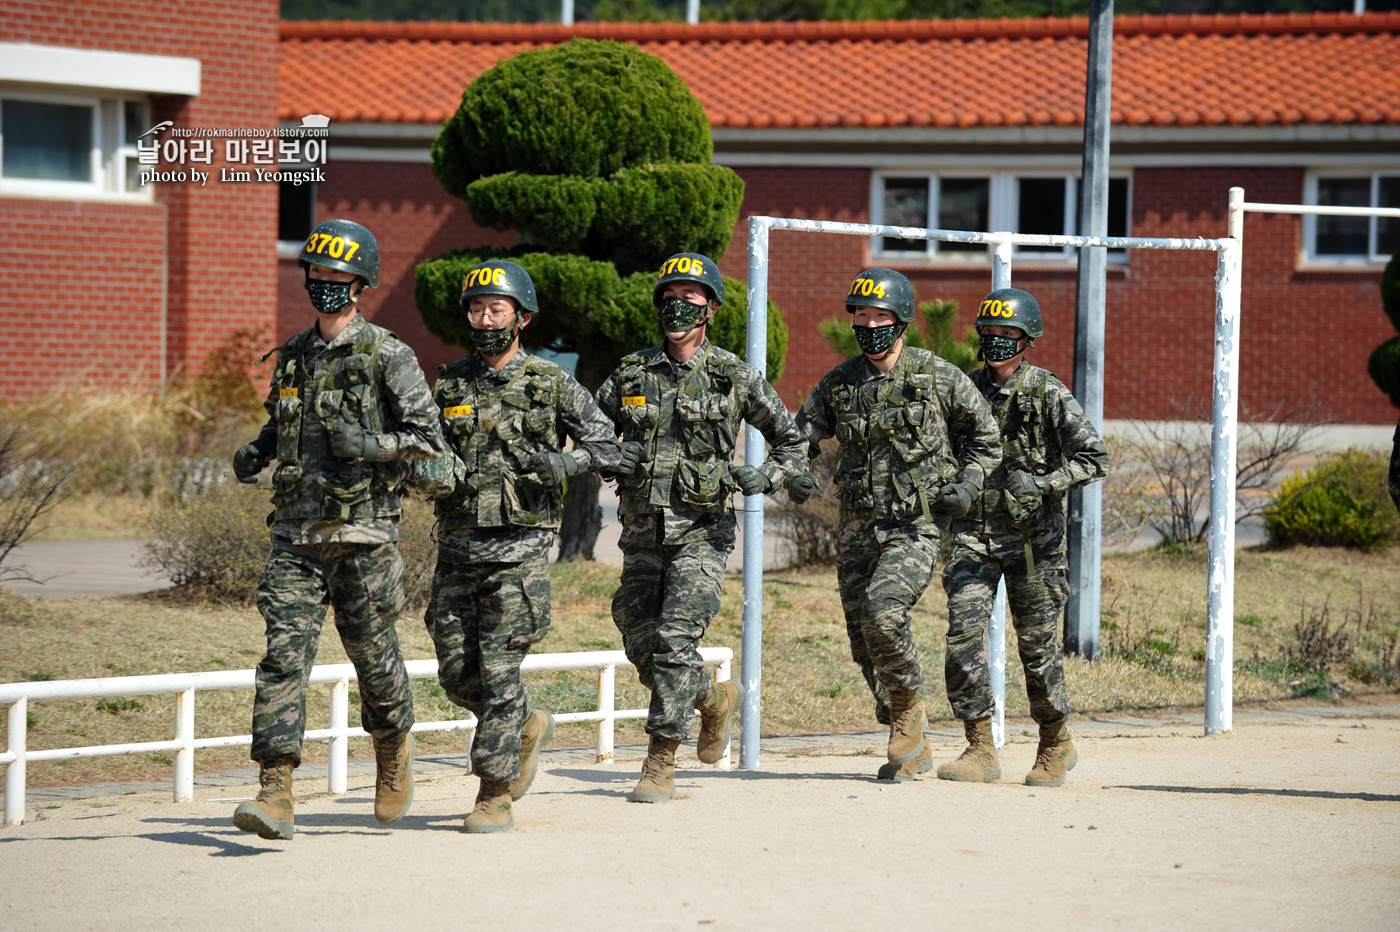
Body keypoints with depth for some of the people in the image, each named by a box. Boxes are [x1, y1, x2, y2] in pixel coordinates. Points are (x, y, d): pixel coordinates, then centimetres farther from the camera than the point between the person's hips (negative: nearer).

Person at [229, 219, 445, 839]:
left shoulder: (388, 357, -5)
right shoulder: (293, 356, 12)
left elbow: (428, 441, -6)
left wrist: (366, 445, -20)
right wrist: (256, 452, 8)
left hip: (363, 534, -4)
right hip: (297, 533, 4)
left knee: (373, 655, 9)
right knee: (284, 653, -9)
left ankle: (394, 749, 38)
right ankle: (275, 793, -16)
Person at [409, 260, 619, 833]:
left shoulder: (553, 385, 0)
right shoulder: (449, 386, 9)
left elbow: (608, 444, 4)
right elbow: (419, 454, 9)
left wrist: (564, 462, -15)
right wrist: (428, 472, -15)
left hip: (519, 548, -4)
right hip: (458, 547, 4)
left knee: (499, 668, -8)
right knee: (456, 672, 5)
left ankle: (496, 792, 1)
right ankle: (527, 728, 32)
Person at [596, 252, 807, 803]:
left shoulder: (735, 377, 0)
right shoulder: (631, 374, 6)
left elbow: (792, 441, 10)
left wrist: (765, 477, -10)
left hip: (701, 530, -4)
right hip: (642, 530, 4)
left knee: (677, 640, -15)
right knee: (641, 646, 8)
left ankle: (661, 764, -10)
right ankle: (714, 701, 35)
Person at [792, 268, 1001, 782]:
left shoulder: (938, 377, -2)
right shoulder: (840, 382, 6)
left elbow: (985, 437, 10)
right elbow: (800, 434, 18)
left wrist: (968, 485, -6)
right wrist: (795, 473, -4)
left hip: (916, 528, -5)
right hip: (857, 527, 5)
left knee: (881, 610, -26)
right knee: (864, 642, 4)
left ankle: (910, 708, -2)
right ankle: (912, 749, 18)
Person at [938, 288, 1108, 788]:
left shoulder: (1050, 395, -7)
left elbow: (1094, 459, -10)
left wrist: (1044, 484, -22)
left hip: (1032, 539, -3)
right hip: (974, 535, 3)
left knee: (1037, 646, 4)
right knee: (964, 634, -13)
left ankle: (1056, 746, 25)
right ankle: (980, 751, -8)